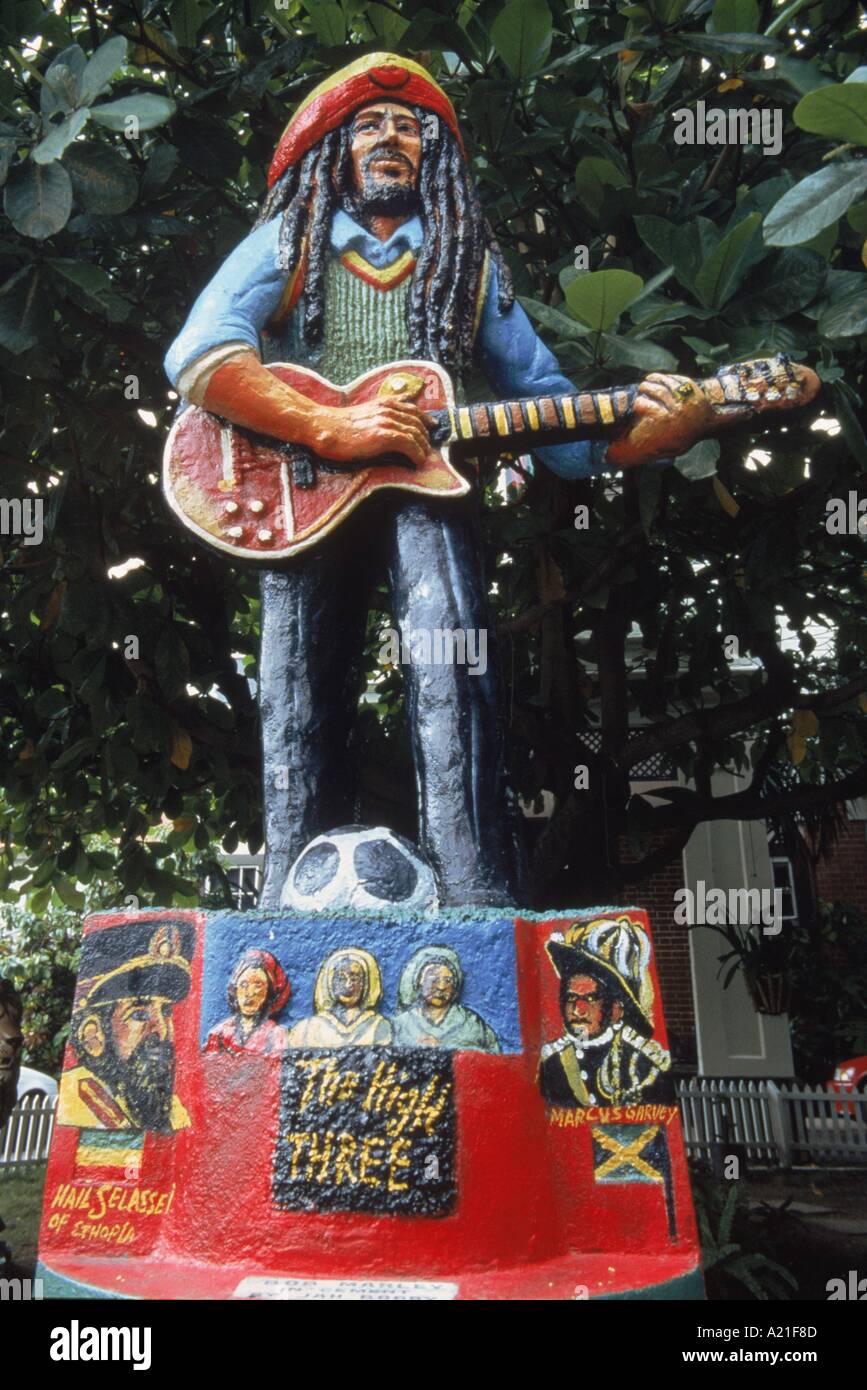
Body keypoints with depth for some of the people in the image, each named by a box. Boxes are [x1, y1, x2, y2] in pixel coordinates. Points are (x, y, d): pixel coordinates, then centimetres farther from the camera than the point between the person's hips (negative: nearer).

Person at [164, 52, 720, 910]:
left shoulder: (469, 261, 21)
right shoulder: (288, 243, 16)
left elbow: (553, 413, 16)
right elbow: (196, 355, -3)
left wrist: (649, 434, -4)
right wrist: (332, 430, -14)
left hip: (424, 485, 0)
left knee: (450, 648, -26)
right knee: (299, 704, -6)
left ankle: (478, 899, -28)